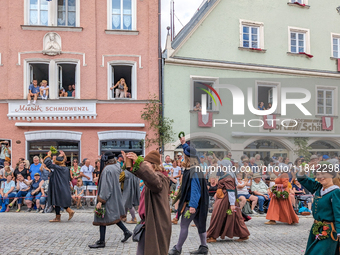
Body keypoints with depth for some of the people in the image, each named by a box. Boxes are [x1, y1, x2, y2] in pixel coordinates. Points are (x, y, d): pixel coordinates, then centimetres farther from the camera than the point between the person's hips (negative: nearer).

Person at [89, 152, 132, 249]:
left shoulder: (107, 170, -21)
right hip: (115, 196, 9)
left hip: (108, 197, -9)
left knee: (102, 218, -1)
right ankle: (126, 232, 23)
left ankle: (101, 242, 5)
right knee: (114, 215, 21)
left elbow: (106, 187, -24)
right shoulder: (116, 166, 5)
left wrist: (101, 200, -22)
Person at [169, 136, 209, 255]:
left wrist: (193, 205, -29)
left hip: (191, 203, -10)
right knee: (199, 224, 13)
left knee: (184, 225, -1)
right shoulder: (195, 168, 8)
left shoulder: (193, 172, -21)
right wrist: (184, 143, 34)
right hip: (195, 202, 10)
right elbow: (190, 152, 27)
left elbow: (195, 190, -26)